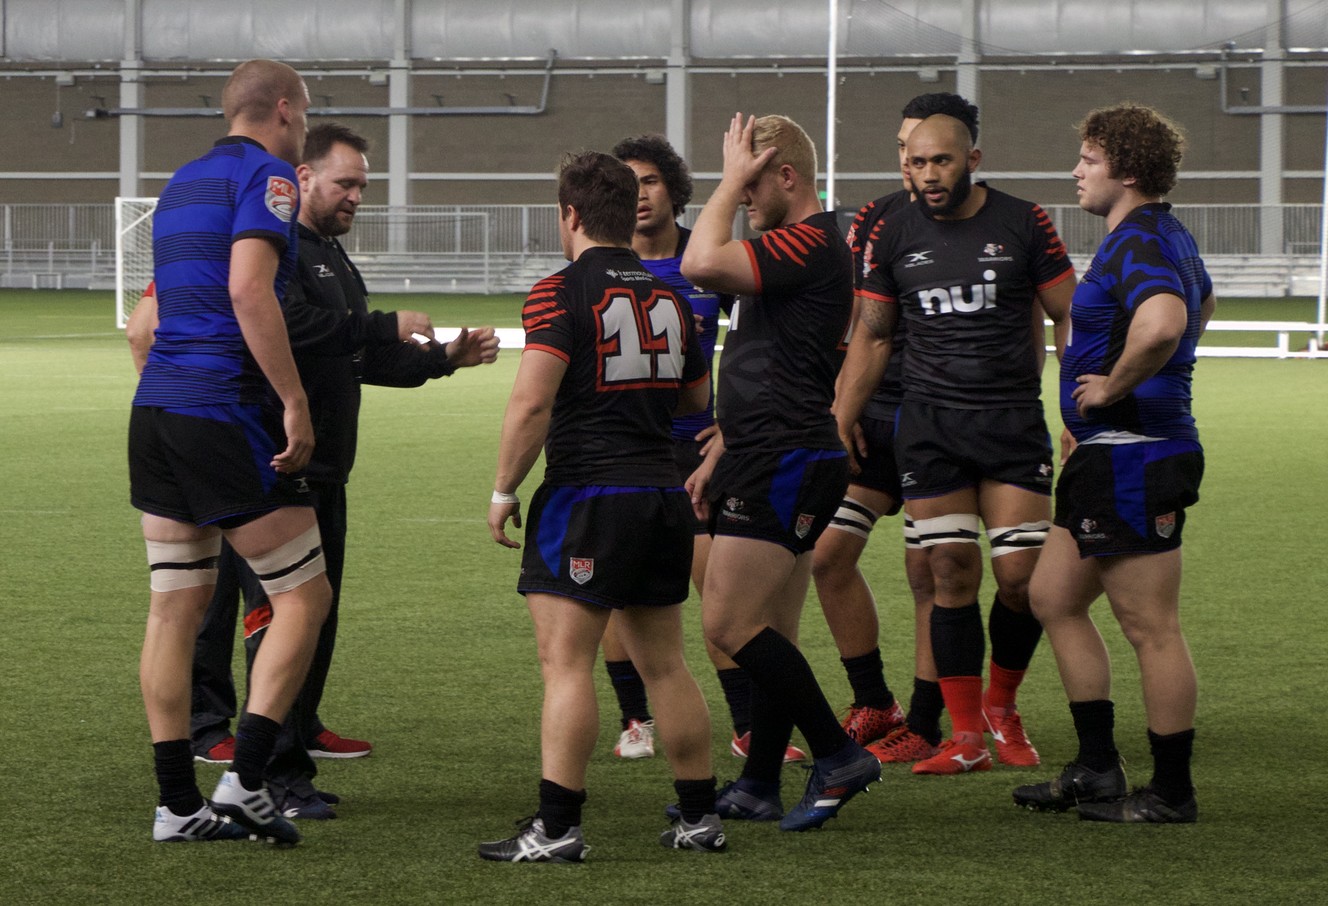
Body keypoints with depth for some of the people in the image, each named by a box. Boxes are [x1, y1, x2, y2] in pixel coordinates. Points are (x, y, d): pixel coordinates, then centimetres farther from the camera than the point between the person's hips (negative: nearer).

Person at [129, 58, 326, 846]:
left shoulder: (183, 183, 20)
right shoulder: (266, 174, -6)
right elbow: (248, 289, -20)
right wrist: (296, 404, -19)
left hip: (157, 407, 8)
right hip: (228, 411, -8)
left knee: (176, 605, 8)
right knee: (304, 597, 0)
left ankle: (178, 803, 7)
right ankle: (245, 782, -8)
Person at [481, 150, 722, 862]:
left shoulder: (562, 293, -10)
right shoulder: (667, 297, 10)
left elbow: (531, 403, -18)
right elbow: (697, 397, 22)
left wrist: (503, 491, -9)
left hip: (587, 495, -7)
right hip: (664, 493, 7)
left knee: (566, 662, -6)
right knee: (664, 664, 14)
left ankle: (557, 828, -10)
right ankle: (699, 818, 17)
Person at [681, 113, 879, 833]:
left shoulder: (812, 242, -14)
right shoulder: (785, 248, 20)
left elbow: (701, 264, -27)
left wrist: (730, 179, -14)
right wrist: (718, 456, 25)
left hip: (787, 463, -10)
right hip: (765, 460, 10)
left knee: (728, 623, -13)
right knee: (771, 633, 11)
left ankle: (839, 756, -8)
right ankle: (758, 786, 14)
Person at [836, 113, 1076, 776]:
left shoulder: (1023, 224, -1)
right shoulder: (896, 237, 6)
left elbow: (1071, 319, 4)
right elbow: (871, 336, 14)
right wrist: (839, 423, 9)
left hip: (1014, 420, -1)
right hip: (929, 423, 1)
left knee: (1022, 577, -6)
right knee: (952, 574, -4)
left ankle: (1002, 704, 19)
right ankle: (967, 735, 2)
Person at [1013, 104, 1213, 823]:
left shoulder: (1140, 244, -18)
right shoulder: (1171, 237, 15)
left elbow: (1161, 325, -40)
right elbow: (1201, 302, 37)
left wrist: (1114, 386, -22)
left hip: (1133, 458, -11)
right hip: (1106, 454, 11)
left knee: (1150, 628, -4)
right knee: (1053, 598, 16)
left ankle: (1172, 791, 3)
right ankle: (1096, 768, 19)